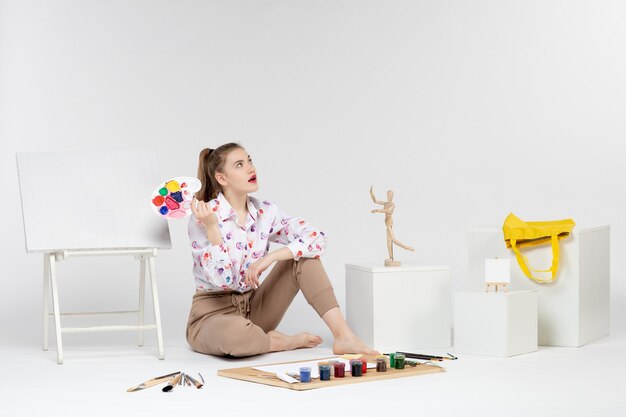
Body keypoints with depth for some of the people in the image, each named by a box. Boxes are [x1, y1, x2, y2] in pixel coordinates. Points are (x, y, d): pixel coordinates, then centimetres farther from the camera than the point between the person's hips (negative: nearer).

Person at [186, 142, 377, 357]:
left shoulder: (265, 212, 0)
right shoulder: (203, 217, -16)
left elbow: (316, 239, -13)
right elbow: (223, 280, -23)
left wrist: (270, 257, -25)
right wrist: (211, 227, -30)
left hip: (254, 307, 5)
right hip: (213, 314, -5)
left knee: (304, 255, -13)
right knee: (235, 333, -42)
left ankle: (343, 336, -19)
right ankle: (290, 342, -10)